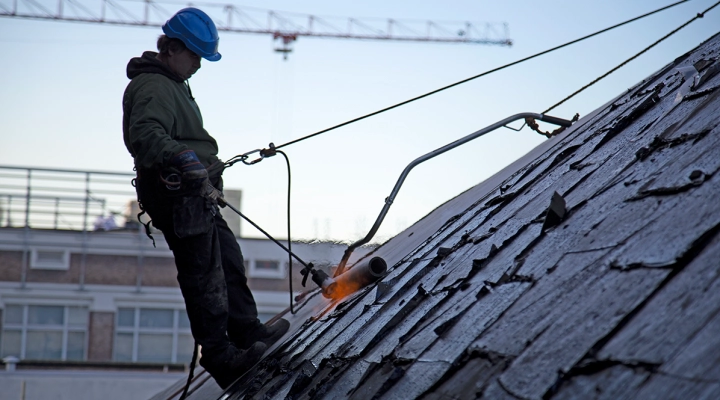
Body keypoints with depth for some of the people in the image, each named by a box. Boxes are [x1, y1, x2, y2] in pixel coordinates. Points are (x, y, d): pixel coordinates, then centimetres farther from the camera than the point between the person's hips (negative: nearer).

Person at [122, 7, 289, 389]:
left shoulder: (173, 84, 18)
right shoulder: (152, 87, -17)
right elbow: (145, 134, -35)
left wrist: (208, 163, 39)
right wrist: (182, 157, -46)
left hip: (194, 194, 11)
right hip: (177, 195, -11)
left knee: (228, 257, 19)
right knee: (204, 274, -7)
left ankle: (246, 331, 30)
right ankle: (218, 354, 0)